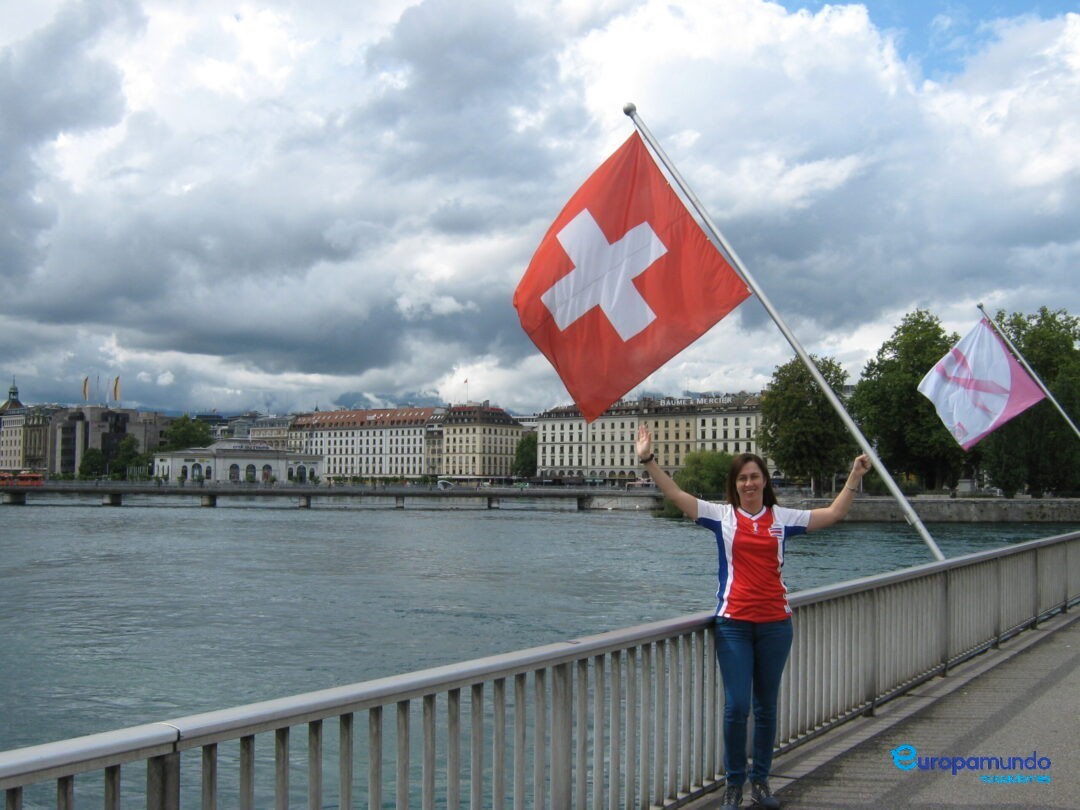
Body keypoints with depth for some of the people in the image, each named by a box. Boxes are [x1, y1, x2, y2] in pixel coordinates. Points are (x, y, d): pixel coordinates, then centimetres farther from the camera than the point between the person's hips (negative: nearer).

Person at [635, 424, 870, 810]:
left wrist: (855, 476, 5)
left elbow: (833, 514, 10)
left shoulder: (783, 518, 7)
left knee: (766, 706, 9)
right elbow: (676, 495, -5)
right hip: (734, 623, -2)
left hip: (775, 622, 2)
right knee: (736, 706, -6)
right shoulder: (722, 516, 2)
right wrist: (648, 460, -12)